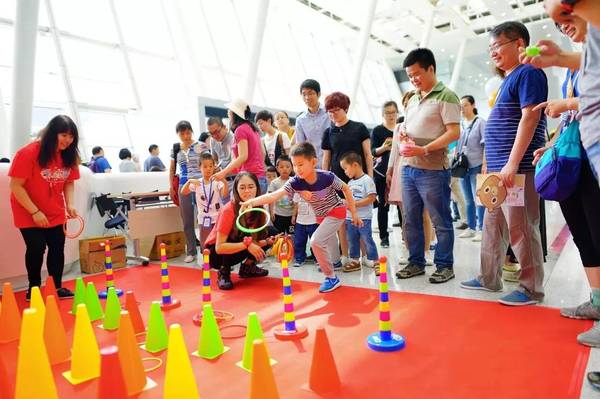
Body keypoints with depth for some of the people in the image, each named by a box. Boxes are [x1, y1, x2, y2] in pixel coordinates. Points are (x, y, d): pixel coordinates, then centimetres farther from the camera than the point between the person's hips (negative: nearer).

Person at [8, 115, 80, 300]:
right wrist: (35, 212, -24)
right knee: (36, 248, -7)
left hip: (56, 213, 5)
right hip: (28, 213, -4)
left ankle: (57, 287, 15)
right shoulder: (28, 153, -21)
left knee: (58, 248, 3)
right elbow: (16, 186, -20)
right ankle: (33, 289, 12)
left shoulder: (69, 156, -5)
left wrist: (70, 204, -13)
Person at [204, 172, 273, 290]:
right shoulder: (228, 210, -28)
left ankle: (247, 267, 6)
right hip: (215, 253, -6)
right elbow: (220, 247, -29)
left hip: (236, 249, 6)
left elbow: (255, 241, -9)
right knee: (245, 236, -33)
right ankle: (224, 272, -12)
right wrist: (247, 244, -39)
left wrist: (268, 241, -29)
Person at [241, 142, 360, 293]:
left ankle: (332, 278, -6)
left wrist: (354, 213, -6)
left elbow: (346, 188, -12)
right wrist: (252, 201, -53)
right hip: (321, 216, 6)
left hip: (336, 211, -5)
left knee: (316, 241, -22)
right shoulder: (295, 182, -23)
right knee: (328, 243, 25)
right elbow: (274, 195, -36)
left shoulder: (327, 177, -30)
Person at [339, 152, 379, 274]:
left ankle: (375, 262, 8)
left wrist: (354, 203, -20)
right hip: (350, 217, 8)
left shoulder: (367, 180, -11)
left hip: (363, 218, -7)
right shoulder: (350, 183, 13)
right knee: (352, 241, 14)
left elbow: (371, 198, -18)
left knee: (367, 240, -3)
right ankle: (355, 260, 27)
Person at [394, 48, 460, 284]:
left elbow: (454, 133, -12)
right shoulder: (412, 100, 17)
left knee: (440, 221, 3)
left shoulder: (445, 96, -5)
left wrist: (424, 150, -21)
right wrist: (403, 134, 3)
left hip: (432, 169, -7)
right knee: (410, 220, 11)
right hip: (408, 168, 7)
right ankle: (416, 262, 23)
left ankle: (444, 266, 15)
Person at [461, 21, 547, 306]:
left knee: (520, 229, -5)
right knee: (492, 226, 13)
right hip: (500, 169, 10)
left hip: (519, 168, -10)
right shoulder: (508, 79, 21)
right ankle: (489, 279, 24)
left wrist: (512, 163, -22)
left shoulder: (528, 73, -6)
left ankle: (531, 289, 7)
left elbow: (530, 117, -16)